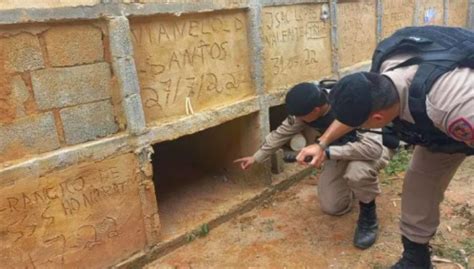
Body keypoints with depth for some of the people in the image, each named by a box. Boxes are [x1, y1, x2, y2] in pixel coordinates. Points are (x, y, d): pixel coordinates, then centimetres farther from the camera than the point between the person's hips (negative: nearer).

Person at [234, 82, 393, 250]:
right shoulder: (306, 109, -19)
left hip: (373, 149, -5)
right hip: (342, 152, 6)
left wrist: (326, 151, -51)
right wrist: (256, 157, 3)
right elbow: (282, 133, -4)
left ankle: (368, 216, -11)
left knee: (358, 171, -41)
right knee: (331, 207, -2)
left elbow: (373, 148, -49)